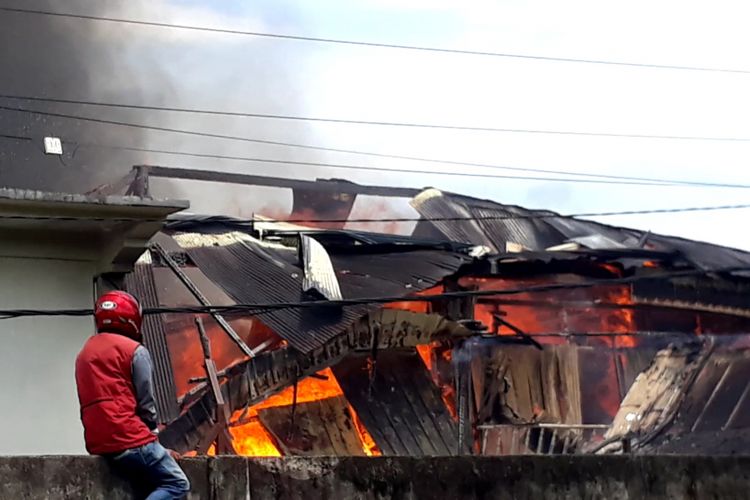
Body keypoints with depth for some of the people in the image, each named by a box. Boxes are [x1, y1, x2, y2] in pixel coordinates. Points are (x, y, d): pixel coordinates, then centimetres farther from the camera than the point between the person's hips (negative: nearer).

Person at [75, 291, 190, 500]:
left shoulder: (84, 354, 21)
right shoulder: (134, 350, -1)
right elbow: (146, 404, -4)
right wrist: (153, 437, 12)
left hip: (97, 444, 8)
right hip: (130, 440, -7)